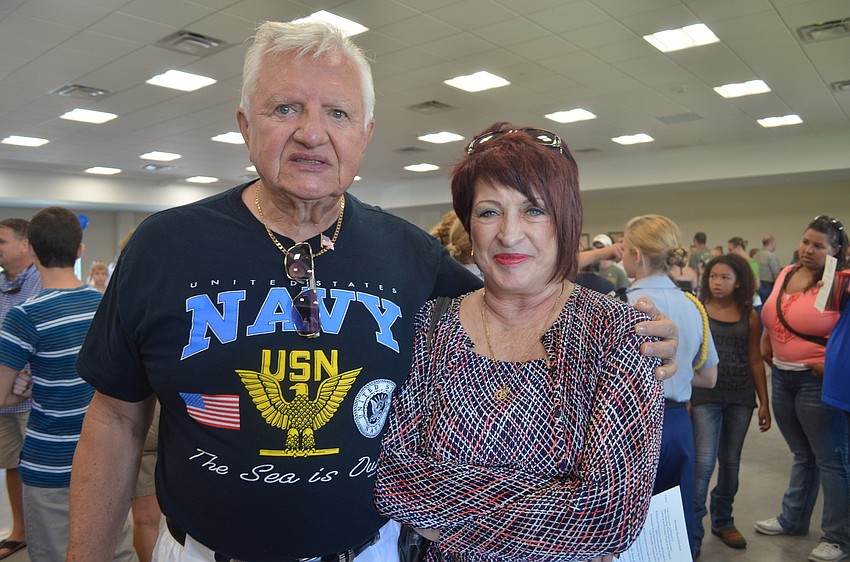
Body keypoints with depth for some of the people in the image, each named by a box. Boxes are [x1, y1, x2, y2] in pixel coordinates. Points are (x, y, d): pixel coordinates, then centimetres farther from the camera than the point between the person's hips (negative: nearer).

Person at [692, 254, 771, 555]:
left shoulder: (749, 315, 4)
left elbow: (755, 361, 8)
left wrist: (764, 402, 7)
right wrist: (684, 395, -8)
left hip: (741, 397, 3)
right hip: (705, 395, -3)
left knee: (730, 461, 14)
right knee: (703, 462, -7)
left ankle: (723, 521, 31)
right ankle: (692, 531, 3)